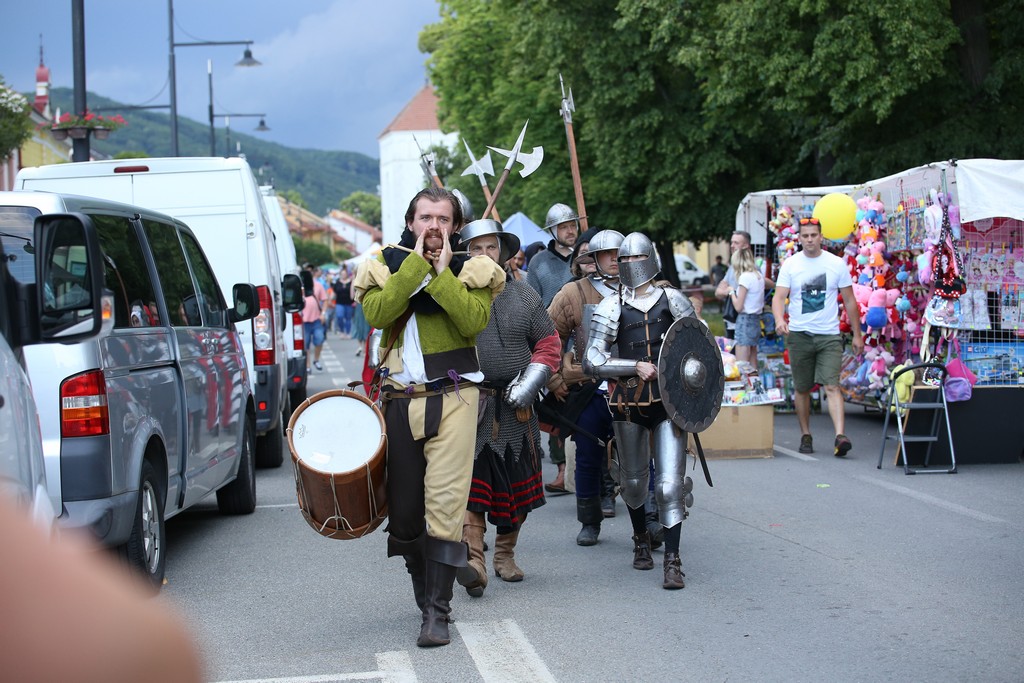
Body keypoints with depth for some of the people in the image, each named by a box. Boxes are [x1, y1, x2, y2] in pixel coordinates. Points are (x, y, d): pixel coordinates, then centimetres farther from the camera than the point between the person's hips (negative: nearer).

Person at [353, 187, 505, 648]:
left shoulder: (471, 269, 4)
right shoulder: (387, 264, 7)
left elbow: (475, 321, -14)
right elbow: (377, 314, -12)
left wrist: (442, 272, -15)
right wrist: (417, 264, -14)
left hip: (452, 399, -3)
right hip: (399, 401, 3)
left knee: (444, 503, -13)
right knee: (404, 509, 8)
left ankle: (436, 612, -10)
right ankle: (425, 591, 29)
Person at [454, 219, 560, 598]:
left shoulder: (524, 294, 7)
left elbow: (548, 345, 9)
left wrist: (525, 389, -4)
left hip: (516, 411, 4)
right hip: (468, 408, -3)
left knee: (516, 488, 10)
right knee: (470, 485, -15)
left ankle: (505, 554, 28)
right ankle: (473, 563, -18)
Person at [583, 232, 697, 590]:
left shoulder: (671, 300, 2)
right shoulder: (612, 307, -1)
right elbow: (592, 362, -5)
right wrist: (635, 367, -13)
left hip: (669, 402, -1)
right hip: (629, 404, 1)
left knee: (670, 484, -11)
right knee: (633, 483, 15)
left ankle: (673, 561, -7)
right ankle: (641, 539, 42)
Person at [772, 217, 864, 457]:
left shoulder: (837, 264, 3)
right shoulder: (790, 264, 2)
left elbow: (849, 300, 9)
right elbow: (779, 297, -5)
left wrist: (857, 334, 9)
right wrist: (779, 319, -26)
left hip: (829, 335, -1)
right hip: (799, 335, 1)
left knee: (832, 386, -14)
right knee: (801, 388, 9)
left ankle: (840, 436, -24)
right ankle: (805, 435, 22)